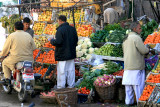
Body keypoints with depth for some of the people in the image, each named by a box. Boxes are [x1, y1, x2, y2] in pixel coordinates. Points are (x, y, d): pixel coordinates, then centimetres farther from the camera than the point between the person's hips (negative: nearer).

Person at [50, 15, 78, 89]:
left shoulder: (60, 30, -17)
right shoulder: (72, 29, 6)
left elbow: (58, 42, -21)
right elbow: (76, 40, 13)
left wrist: (52, 41, -3)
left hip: (62, 54, -7)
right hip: (71, 53, 7)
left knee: (62, 71, -1)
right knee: (71, 70, 12)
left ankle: (61, 87, 3)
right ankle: (71, 86, 18)